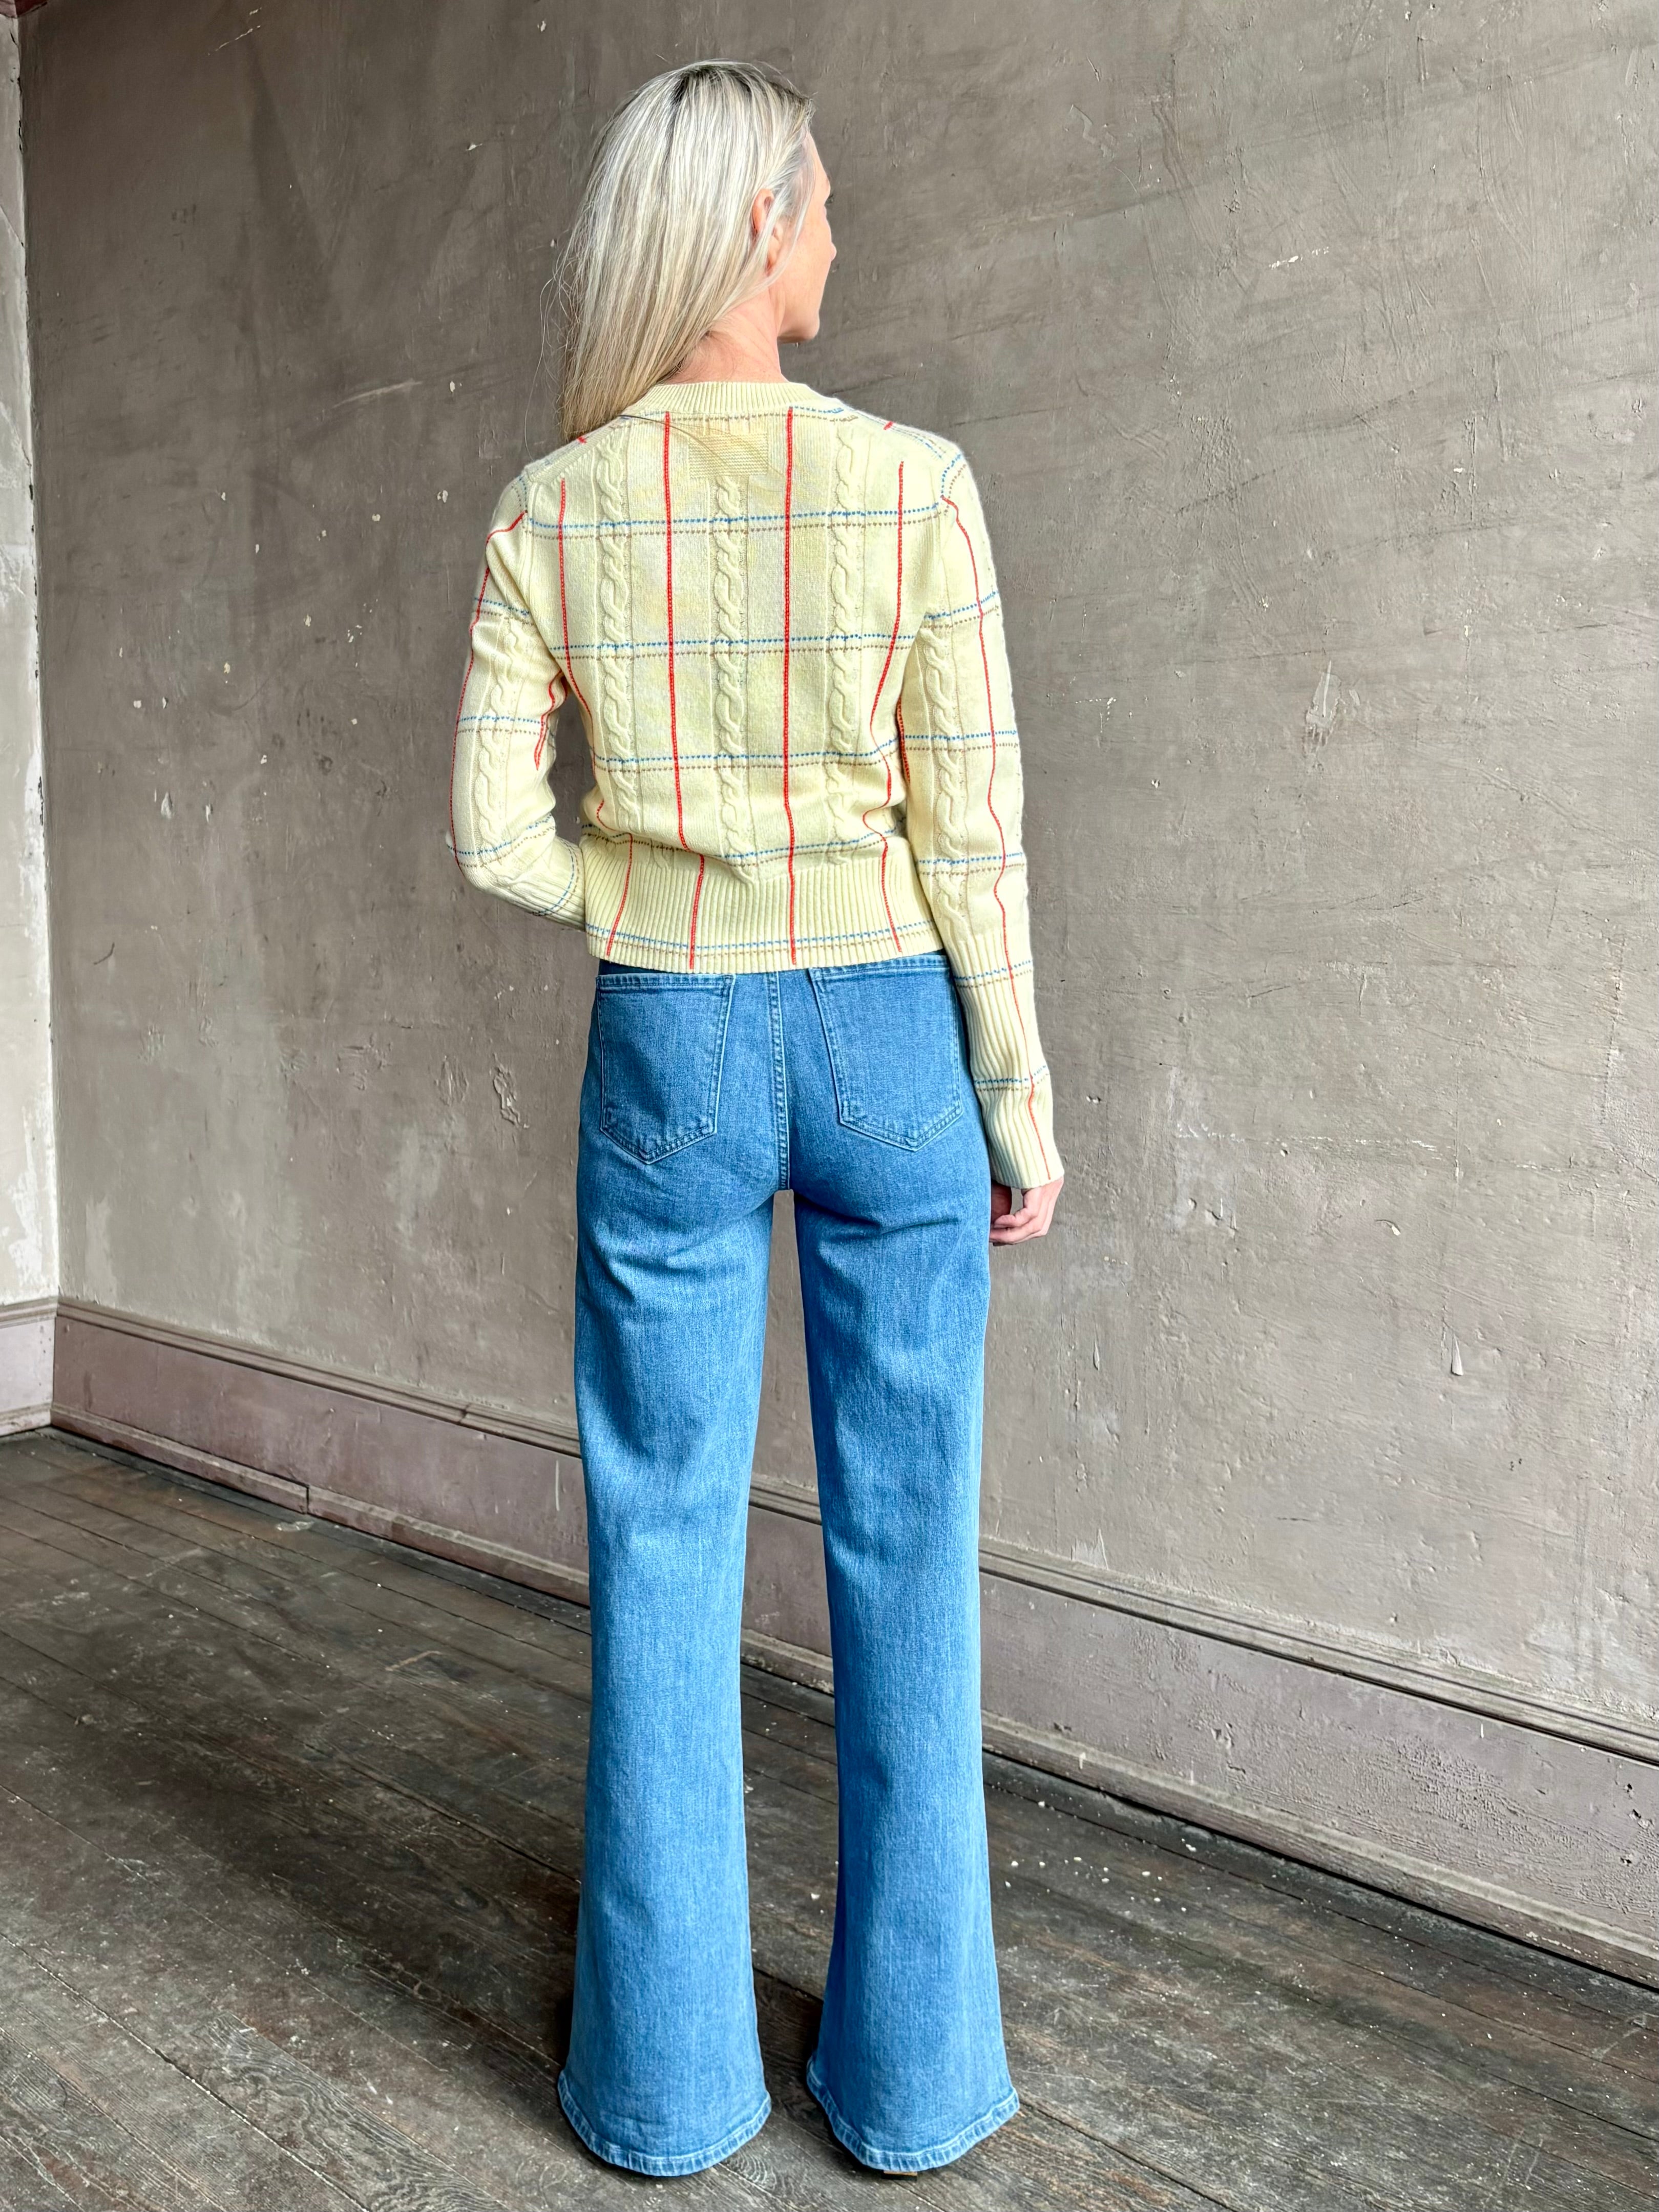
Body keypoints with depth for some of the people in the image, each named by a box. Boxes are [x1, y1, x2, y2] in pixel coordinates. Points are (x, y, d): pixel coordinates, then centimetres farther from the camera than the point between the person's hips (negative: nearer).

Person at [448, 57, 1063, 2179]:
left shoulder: (550, 513, -1)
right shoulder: (911, 487, -7)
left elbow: (495, 831, -2)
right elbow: (970, 836, -7)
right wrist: (1024, 1110, 1)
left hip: (667, 1051, 2)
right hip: (887, 1042, -1)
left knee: (664, 1542, 11)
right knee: (904, 1546, 10)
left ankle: (669, 2065, 24)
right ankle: (909, 2061, 25)